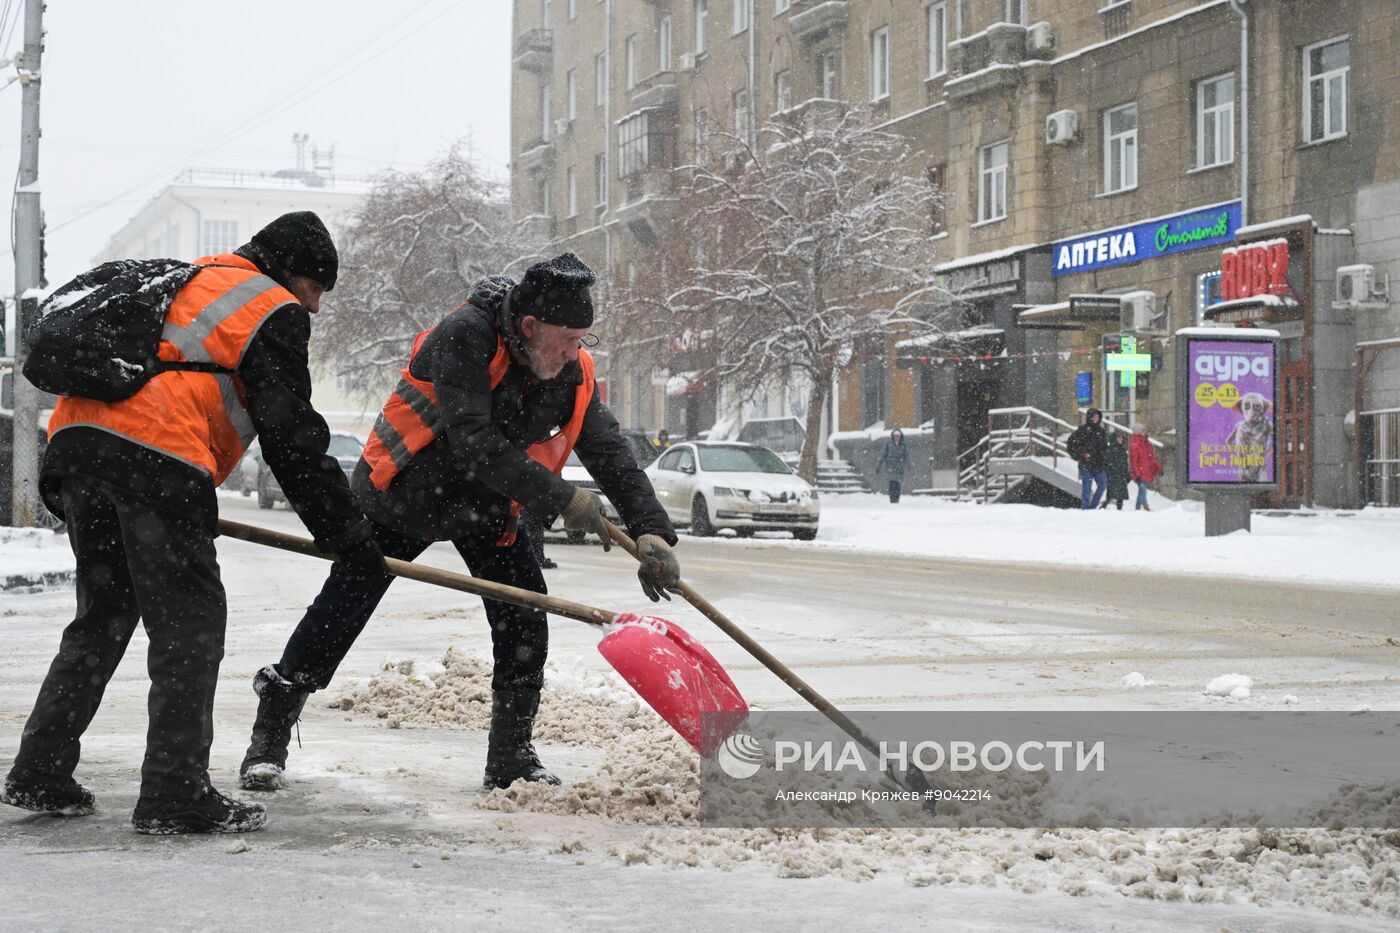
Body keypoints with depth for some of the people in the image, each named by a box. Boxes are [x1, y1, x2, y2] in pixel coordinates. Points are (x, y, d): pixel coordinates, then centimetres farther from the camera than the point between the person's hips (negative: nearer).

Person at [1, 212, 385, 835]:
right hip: (155, 457, -8)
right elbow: (292, 437, -2)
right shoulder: (273, 312, 5)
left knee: (103, 614, 18)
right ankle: (174, 795, -5)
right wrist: (346, 535, 1)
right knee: (189, 623, -2)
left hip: (73, 434, 8)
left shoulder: (189, 281, 30)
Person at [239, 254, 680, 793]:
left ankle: (511, 756, 7)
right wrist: (563, 500, -38)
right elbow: (476, 446, -38)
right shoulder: (464, 337, -32)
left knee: (525, 615, -8)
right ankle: (269, 739, 10)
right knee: (338, 613, -3)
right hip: (401, 496, -4)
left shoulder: (573, 375, -14)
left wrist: (651, 532, -26)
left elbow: (613, 456, -12)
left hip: (484, 507, 5)